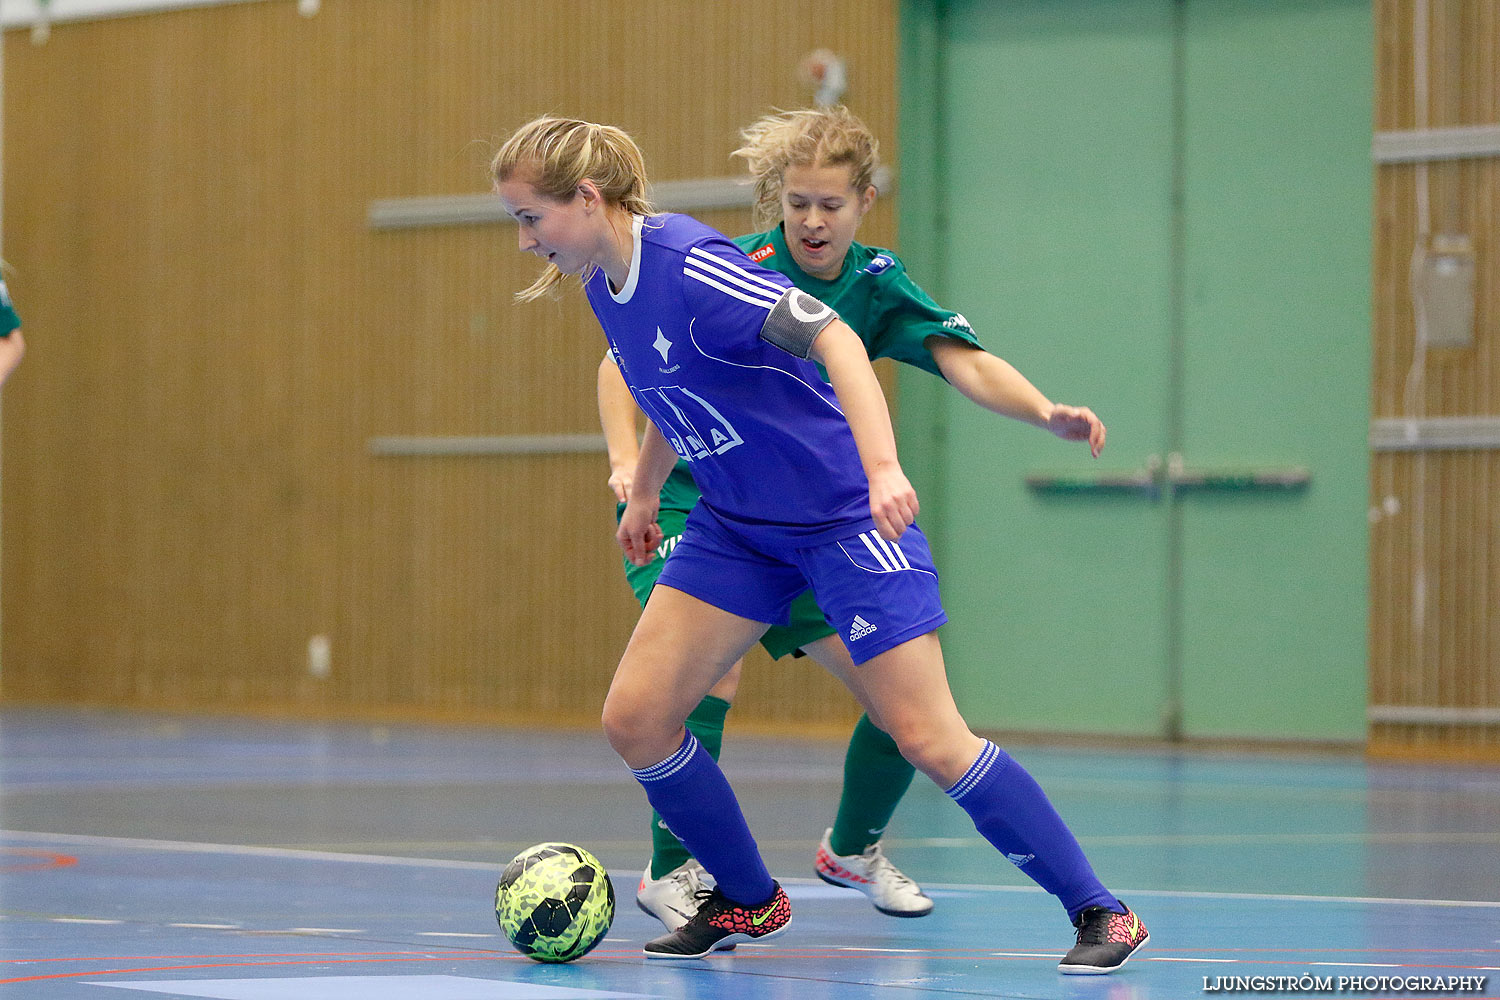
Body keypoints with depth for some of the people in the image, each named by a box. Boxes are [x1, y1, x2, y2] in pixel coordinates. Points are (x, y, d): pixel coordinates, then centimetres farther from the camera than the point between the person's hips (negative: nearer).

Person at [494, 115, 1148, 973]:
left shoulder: (688, 266, -24)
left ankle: (1101, 913, 0)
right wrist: (645, 491, 33)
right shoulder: (607, 287, 2)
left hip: (844, 515, -8)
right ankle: (747, 900, 18)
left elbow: (832, 337, -34)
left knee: (929, 739, -11)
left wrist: (882, 466, -45)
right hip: (737, 526, 8)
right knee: (635, 716, -1)